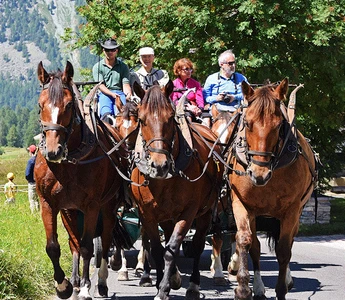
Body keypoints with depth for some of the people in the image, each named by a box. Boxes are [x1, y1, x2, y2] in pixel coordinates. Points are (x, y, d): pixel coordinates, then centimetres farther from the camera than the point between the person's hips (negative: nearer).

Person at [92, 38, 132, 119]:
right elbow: (101, 85, 1)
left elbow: (125, 84, 7)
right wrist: (112, 94, -18)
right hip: (105, 93, -1)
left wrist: (128, 93, -18)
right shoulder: (97, 67, 12)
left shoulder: (123, 67, 17)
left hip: (119, 92, 1)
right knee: (106, 113, -34)